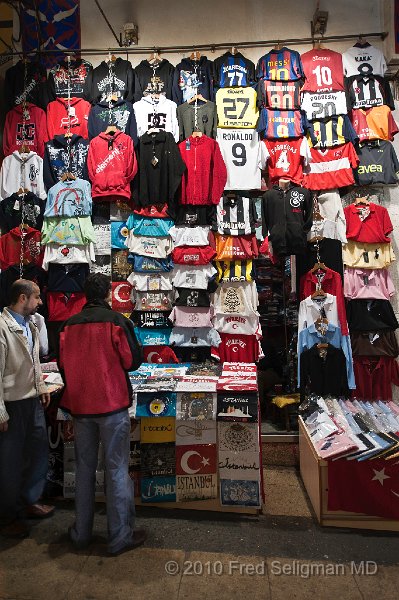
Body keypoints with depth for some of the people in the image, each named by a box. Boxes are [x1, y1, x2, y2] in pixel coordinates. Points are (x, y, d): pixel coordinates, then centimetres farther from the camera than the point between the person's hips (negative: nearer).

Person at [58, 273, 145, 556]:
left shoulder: (70, 324, 0)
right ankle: (120, 536, 15)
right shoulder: (116, 320, -12)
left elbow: (63, 364, 7)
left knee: (85, 468, 17)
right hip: (112, 404, -4)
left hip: (80, 405, 5)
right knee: (117, 469, 5)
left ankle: (82, 532, 30)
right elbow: (133, 360, -10)